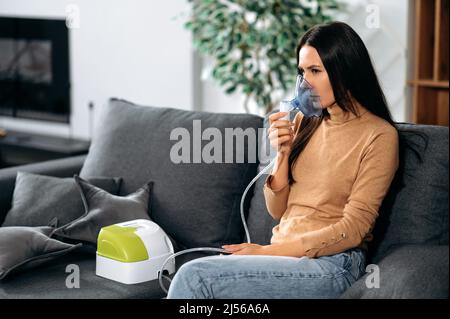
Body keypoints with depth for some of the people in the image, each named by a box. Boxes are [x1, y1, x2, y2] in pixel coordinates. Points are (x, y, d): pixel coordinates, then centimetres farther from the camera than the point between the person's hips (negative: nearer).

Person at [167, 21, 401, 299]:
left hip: (332, 263, -5)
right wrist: (283, 153, -4)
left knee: (194, 276, -25)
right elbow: (278, 210, 14)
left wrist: (269, 251, -16)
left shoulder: (379, 135, -5)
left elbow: (353, 229, -10)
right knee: (193, 276, -25)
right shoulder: (305, 122, 14)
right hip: (284, 255, 6)